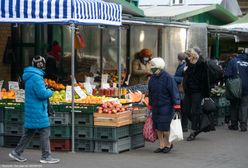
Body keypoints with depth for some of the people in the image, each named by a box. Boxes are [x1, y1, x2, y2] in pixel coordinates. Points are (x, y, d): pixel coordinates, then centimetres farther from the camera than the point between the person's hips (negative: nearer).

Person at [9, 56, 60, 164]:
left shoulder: (29, 77, 13)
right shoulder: (36, 77, -19)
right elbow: (42, 93, -24)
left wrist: (45, 90, 11)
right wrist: (49, 92, -5)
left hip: (31, 110, 10)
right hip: (37, 110, -10)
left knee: (29, 132, 16)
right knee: (45, 132, -2)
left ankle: (17, 152, 19)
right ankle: (46, 156, 3)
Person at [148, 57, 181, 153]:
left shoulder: (167, 77, -12)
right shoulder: (152, 78, 9)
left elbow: (174, 91, -11)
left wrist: (176, 105, -14)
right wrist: (150, 104, 23)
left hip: (166, 106, -7)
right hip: (155, 106, 7)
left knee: (164, 127, -6)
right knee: (157, 127, 8)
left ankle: (168, 144, 14)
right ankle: (161, 145, 19)